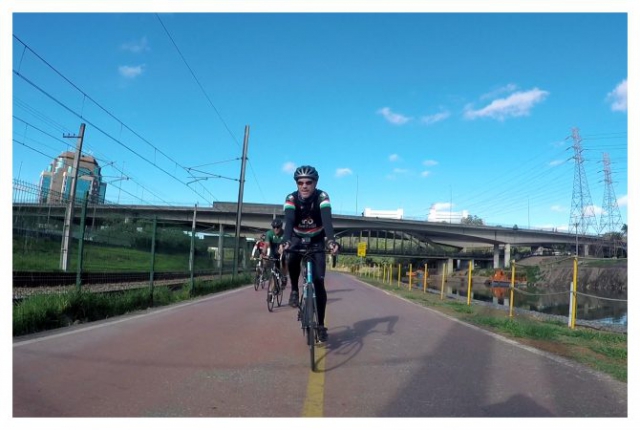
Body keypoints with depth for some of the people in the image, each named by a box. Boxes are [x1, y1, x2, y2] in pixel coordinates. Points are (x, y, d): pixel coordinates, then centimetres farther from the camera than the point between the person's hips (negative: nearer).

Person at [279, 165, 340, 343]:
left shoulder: (322, 197, -24)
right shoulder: (291, 199, -22)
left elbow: (327, 219, -38)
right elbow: (288, 221, -36)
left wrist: (331, 240, -57)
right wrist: (285, 241, -56)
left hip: (317, 240, 0)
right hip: (298, 239, 0)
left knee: (319, 282, -9)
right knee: (292, 260, -35)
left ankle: (321, 325, 2)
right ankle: (294, 289, -6)